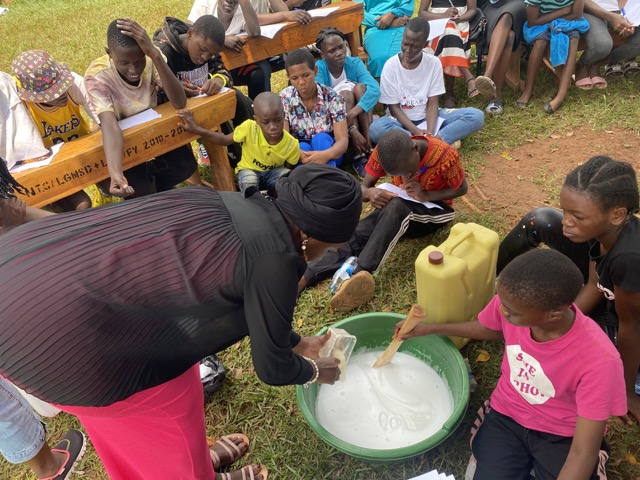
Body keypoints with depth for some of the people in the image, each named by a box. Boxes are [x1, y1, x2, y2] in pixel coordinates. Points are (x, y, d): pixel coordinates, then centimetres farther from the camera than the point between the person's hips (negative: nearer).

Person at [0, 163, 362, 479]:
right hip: (52, 333, -9)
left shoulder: (239, 208, 9)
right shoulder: (273, 259, -16)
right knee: (173, 405, 16)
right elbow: (272, 366, -1)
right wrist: (315, 371, 20)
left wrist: (299, 343, 35)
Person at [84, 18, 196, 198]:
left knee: (185, 165, -18)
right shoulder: (97, 76, -31)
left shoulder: (151, 59, -24)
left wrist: (156, 55, -48)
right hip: (119, 139, -3)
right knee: (140, 190, -23)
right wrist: (115, 173, -62)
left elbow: (180, 103, -36)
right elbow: (109, 125, -44)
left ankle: (153, 182, 13)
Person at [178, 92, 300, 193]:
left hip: (274, 172, 1)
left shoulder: (292, 145, -25)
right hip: (249, 170, -1)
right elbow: (225, 140, -13)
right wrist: (196, 129, -24)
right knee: (249, 182, -35)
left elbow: (288, 168, -7)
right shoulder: (249, 128, -29)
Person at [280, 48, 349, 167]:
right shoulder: (285, 99, -10)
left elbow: (343, 140, -21)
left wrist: (326, 154, -45)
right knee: (303, 147, -32)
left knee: (321, 138, -31)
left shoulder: (332, 97, -13)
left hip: (329, 153, 0)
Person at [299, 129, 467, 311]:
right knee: (357, 234, -26)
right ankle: (303, 278, -37)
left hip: (435, 210, -3)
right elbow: (363, 187, -10)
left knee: (396, 207, -38)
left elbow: (461, 188, -9)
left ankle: (359, 274, -51)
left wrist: (425, 196, -27)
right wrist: (370, 193, -36)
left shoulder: (445, 155, -25)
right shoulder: (385, 152, -17)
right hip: (400, 205, 4)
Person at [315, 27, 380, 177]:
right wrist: (352, 129, -41)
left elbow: (375, 89, -28)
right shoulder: (318, 68, -17)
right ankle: (359, 157, -36)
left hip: (359, 116, 2)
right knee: (345, 93, -29)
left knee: (360, 87, -23)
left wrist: (352, 113, -43)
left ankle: (368, 150, -29)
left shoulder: (355, 63, -11)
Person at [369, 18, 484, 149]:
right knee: (376, 128, -38)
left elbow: (433, 103, -7)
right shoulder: (391, 66, -11)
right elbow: (394, 107, -10)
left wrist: (429, 133, -26)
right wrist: (416, 131, -25)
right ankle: (442, 140, -32)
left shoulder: (433, 63, -6)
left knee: (476, 116, -17)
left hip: (428, 117, 2)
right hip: (401, 120, -2)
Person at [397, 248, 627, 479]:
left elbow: (583, 452, -25)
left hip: (563, 436, -2)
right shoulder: (512, 301, -21)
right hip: (506, 417, 3)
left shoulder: (599, 361, -31)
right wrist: (431, 329, 2)